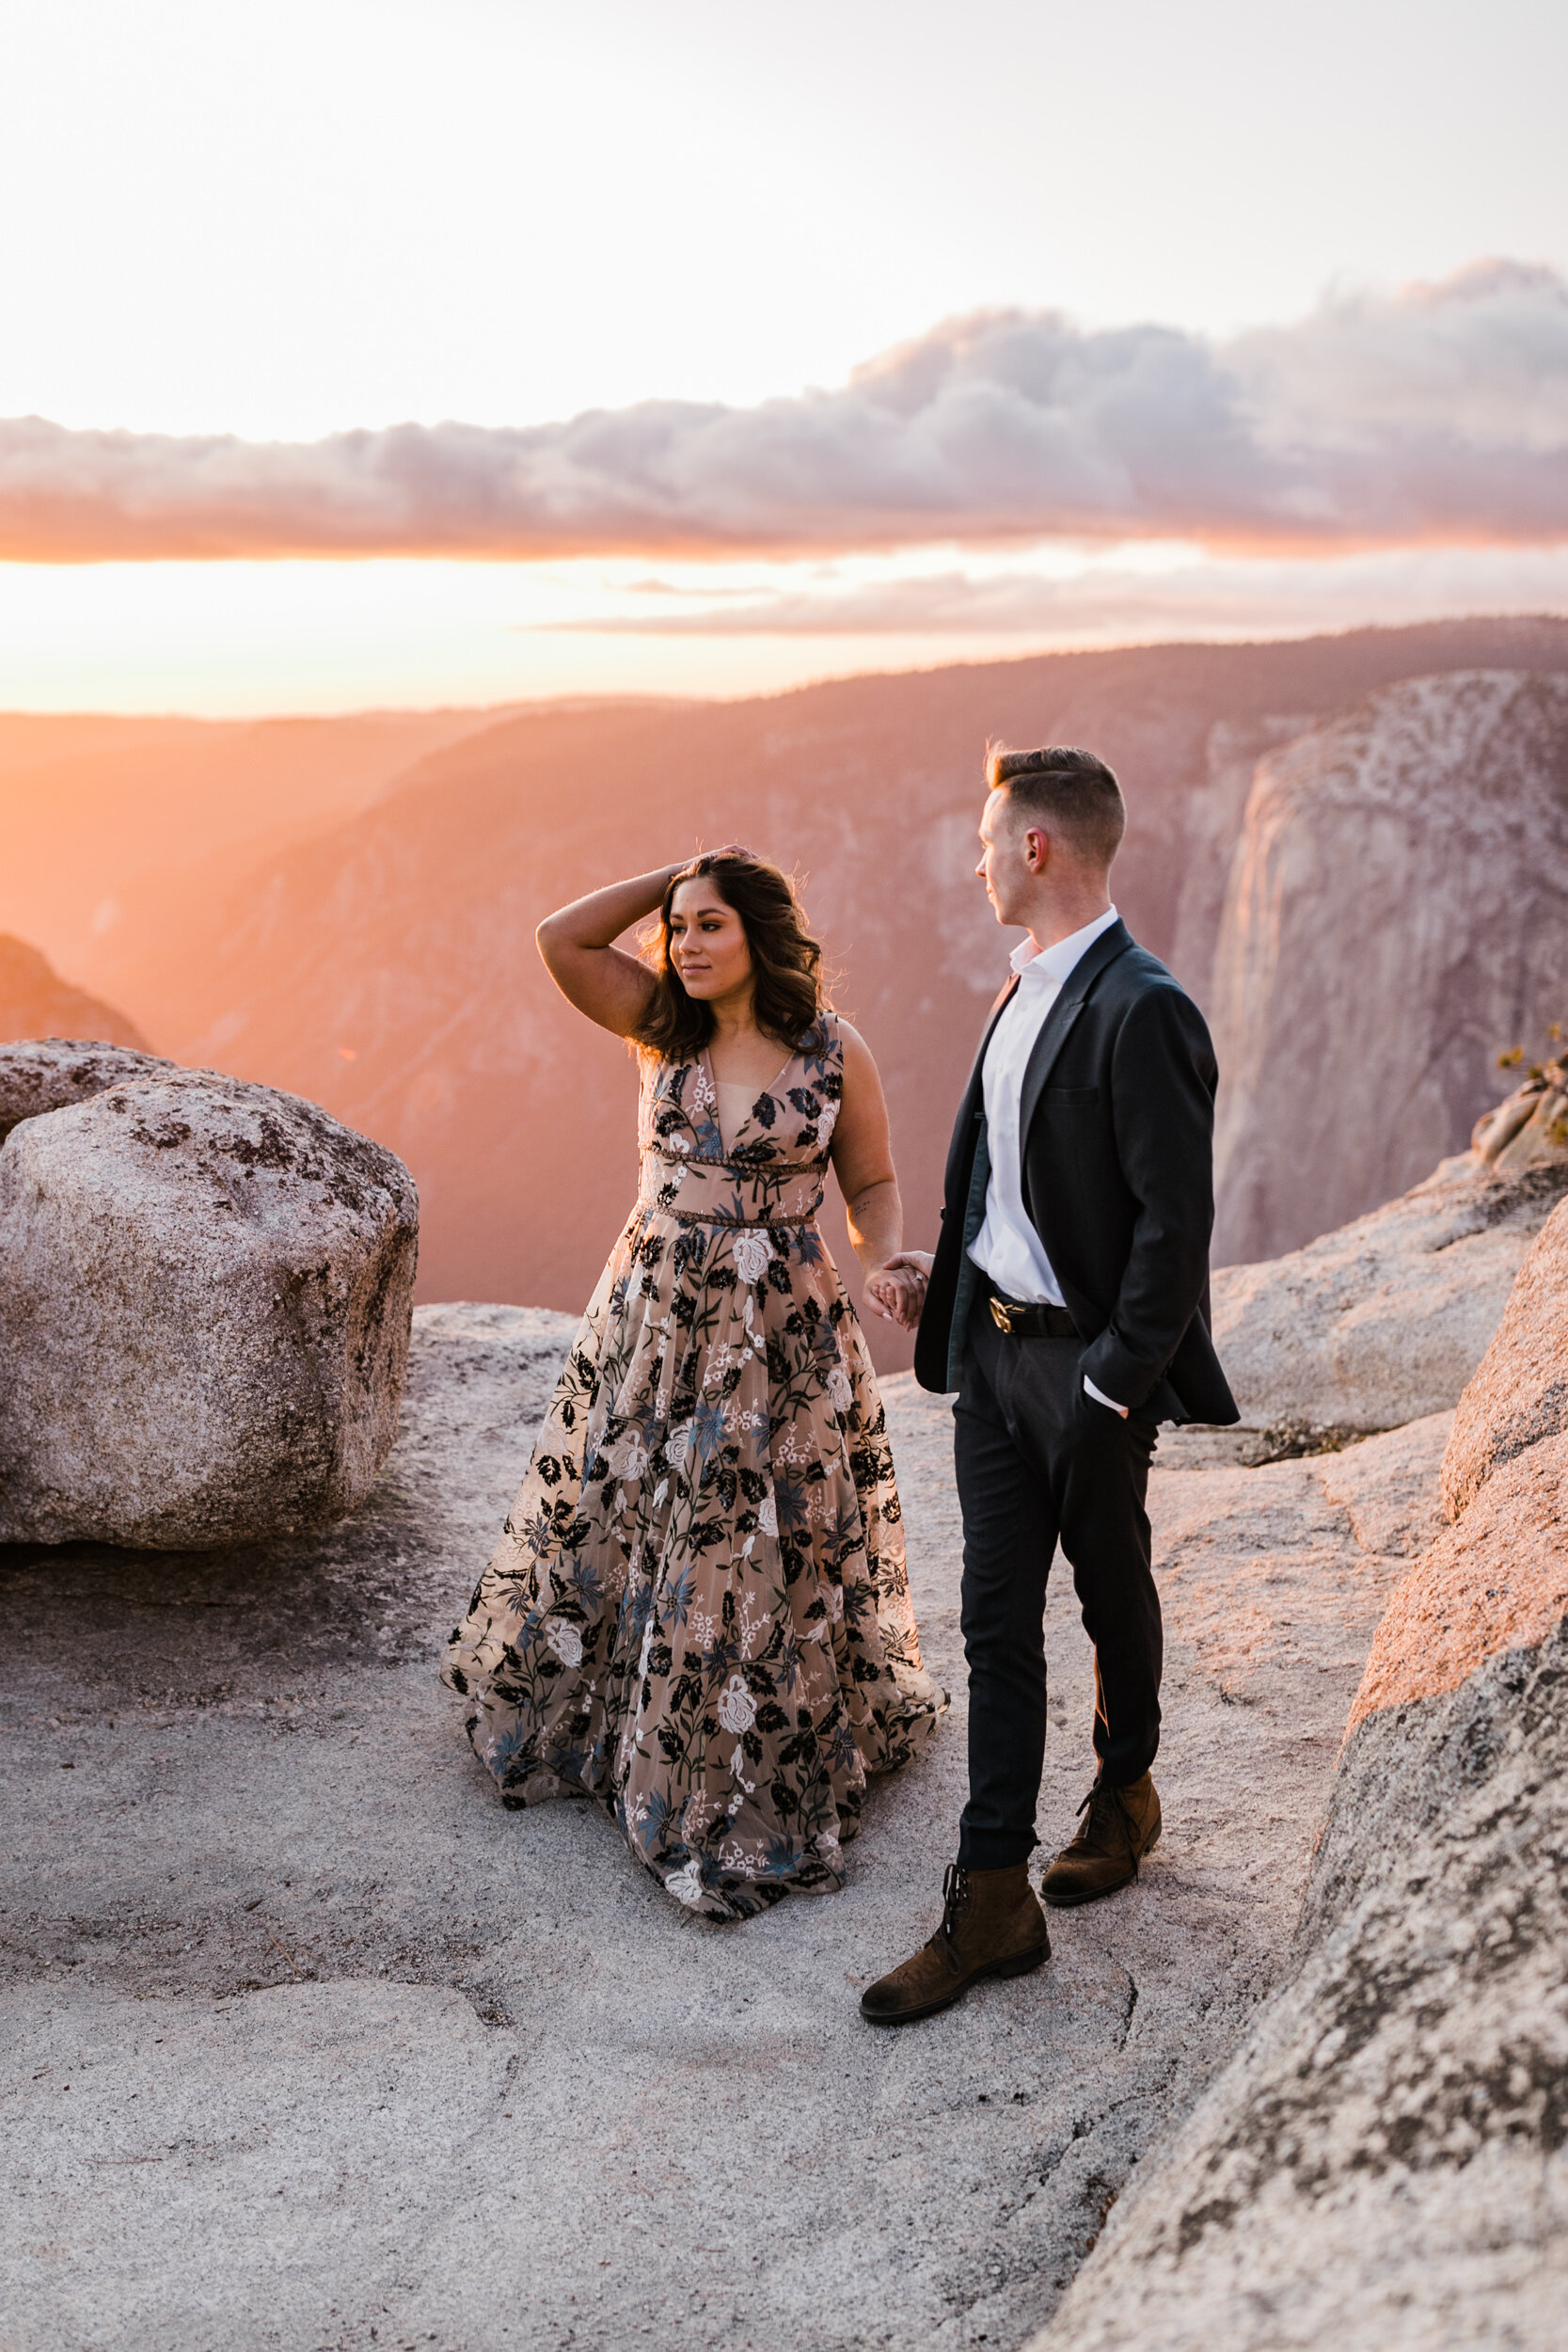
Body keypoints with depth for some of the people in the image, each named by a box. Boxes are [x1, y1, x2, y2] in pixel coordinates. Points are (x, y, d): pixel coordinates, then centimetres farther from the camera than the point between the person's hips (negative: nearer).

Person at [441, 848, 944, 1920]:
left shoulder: (835, 1052, -6)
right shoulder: (667, 1026, 2)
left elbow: (874, 1187, 1)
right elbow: (562, 940, -8)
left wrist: (886, 1266, -18)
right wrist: (675, 874, -5)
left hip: (780, 1334, -3)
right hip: (653, 1318, 3)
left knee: (761, 1548, 4)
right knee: (614, 1518, 16)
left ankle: (763, 1767, 24)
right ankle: (596, 1707, 42)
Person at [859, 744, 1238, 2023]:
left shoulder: (1141, 1010, -20)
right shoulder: (1028, 987, 8)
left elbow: (1175, 1221, -20)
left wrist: (1114, 1380, -18)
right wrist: (955, 1260, 19)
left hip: (1089, 1365, -7)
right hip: (995, 1349, 8)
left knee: (1113, 1599, 16)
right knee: (998, 1621, 7)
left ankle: (1125, 1794, 42)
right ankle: (992, 1900, 13)